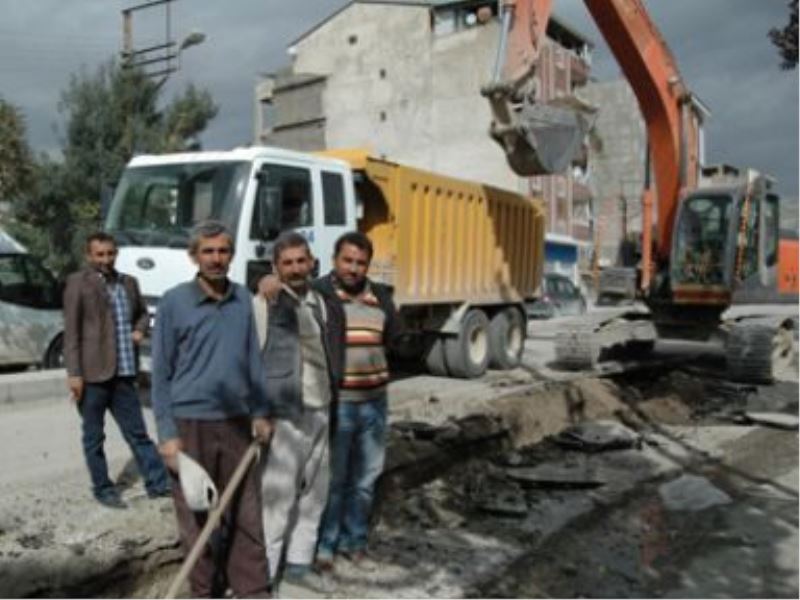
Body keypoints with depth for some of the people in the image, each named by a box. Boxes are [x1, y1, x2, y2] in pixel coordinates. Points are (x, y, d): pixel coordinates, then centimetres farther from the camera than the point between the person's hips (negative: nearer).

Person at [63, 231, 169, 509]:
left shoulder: (129, 282, 12)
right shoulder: (78, 283, -4)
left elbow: (142, 313, 27)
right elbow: (71, 331, -7)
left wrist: (140, 330, 3)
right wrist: (74, 373, -12)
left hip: (123, 373, 5)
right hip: (92, 373, -4)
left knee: (137, 432, 9)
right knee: (94, 436, 9)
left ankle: (158, 482, 14)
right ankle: (102, 488, 21)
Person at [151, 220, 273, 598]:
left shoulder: (243, 300, 4)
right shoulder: (174, 303, -6)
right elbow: (161, 372, -4)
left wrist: (261, 413, 6)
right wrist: (166, 434, -8)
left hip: (237, 423, 3)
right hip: (190, 424, -3)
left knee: (245, 513, 8)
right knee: (197, 515, 7)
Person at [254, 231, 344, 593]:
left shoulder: (323, 303, 11)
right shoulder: (263, 305, -8)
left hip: (319, 413, 7)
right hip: (284, 415, -7)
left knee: (313, 493, 15)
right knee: (277, 497, -2)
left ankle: (298, 563, 30)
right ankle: (263, 576, 10)